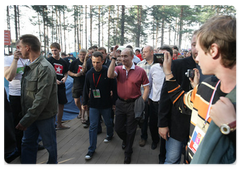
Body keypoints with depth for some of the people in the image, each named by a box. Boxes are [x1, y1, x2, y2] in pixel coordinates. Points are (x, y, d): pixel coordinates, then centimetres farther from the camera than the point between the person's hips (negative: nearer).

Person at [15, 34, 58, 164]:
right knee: (27, 143, 17)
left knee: (49, 143, 11)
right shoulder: (29, 66, 8)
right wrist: (25, 115, 7)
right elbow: (23, 89, 12)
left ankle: (53, 163, 34)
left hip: (44, 115, -8)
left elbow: (42, 98, -24)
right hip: (31, 114, 8)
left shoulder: (45, 68, -21)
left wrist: (26, 120, -21)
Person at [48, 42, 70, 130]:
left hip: (61, 86, 6)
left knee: (61, 105, 13)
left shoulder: (63, 62, 11)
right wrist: (54, 80, -20)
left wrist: (65, 78, -2)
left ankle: (59, 124, 28)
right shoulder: (49, 60, -4)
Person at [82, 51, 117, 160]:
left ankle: (110, 135, 52)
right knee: (93, 126, 4)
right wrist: (85, 102, 11)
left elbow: (114, 88, -7)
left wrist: (115, 102, -4)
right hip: (93, 105, 2)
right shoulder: (89, 73, -3)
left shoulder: (108, 72, -14)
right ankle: (91, 149, 17)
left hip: (106, 104, -2)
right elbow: (86, 89, 7)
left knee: (108, 122, 19)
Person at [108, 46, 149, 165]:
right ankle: (125, 140, 49)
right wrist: (113, 58, -23)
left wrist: (142, 102, -13)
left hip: (133, 104, -3)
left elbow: (146, 87, -4)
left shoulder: (140, 71, -9)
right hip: (120, 103, 3)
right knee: (118, 128, 13)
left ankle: (128, 152, 35)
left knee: (130, 130, 11)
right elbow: (110, 75, -24)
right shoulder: (118, 69, -2)